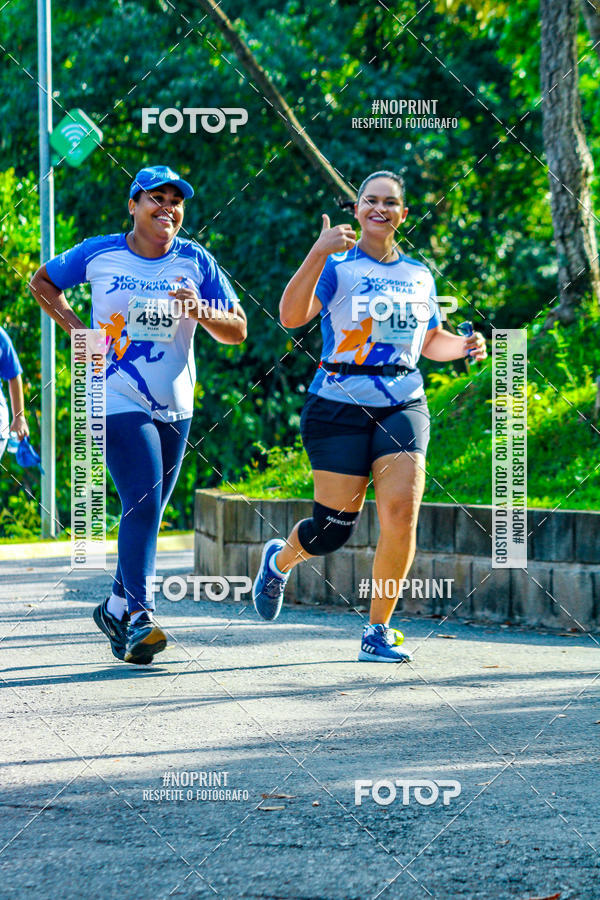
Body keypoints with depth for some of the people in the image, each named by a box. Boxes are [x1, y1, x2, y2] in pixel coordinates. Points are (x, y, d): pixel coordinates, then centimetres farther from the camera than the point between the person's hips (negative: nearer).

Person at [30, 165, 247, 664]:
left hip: (174, 407, 4)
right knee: (142, 502, -18)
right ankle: (140, 615, -18)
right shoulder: (98, 254, -3)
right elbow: (42, 282, 14)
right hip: (117, 400, -4)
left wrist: (202, 313, -19)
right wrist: (76, 328, 1)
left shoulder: (195, 262, 2)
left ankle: (117, 606, 28)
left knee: (148, 512, 11)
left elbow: (238, 330, 1)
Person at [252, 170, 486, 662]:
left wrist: (464, 345, 6)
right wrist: (317, 254, -29)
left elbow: (431, 341, 28)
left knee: (401, 511, -16)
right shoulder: (337, 267, -3)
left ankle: (378, 631, -2)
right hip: (340, 405, -4)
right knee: (334, 529, -2)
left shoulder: (420, 275, 14)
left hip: (403, 405, 4)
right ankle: (280, 559, 35)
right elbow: (291, 316, -19)